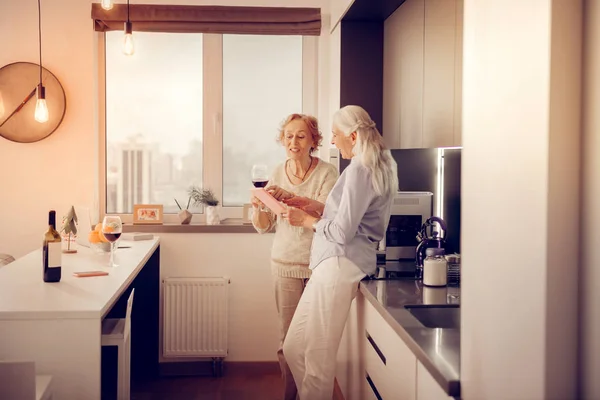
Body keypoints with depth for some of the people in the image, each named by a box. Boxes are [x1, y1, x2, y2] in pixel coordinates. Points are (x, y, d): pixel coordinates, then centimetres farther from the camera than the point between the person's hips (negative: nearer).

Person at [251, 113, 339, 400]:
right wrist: (258, 207, -14)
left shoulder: (326, 173, -4)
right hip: (285, 262, 3)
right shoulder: (277, 174, 7)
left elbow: (328, 211, -22)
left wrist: (292, 198, -36)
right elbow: (264, 226, 8)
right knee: (287, 338, 4)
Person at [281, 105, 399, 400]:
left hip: (339, 263, -10)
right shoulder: (380, 167, 17)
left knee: (317, 361, -4)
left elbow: (342, 232, -17)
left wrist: (307, 220, -1)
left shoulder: (358, 170, -13)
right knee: (293, 350, 13)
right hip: (335, 263, 10)